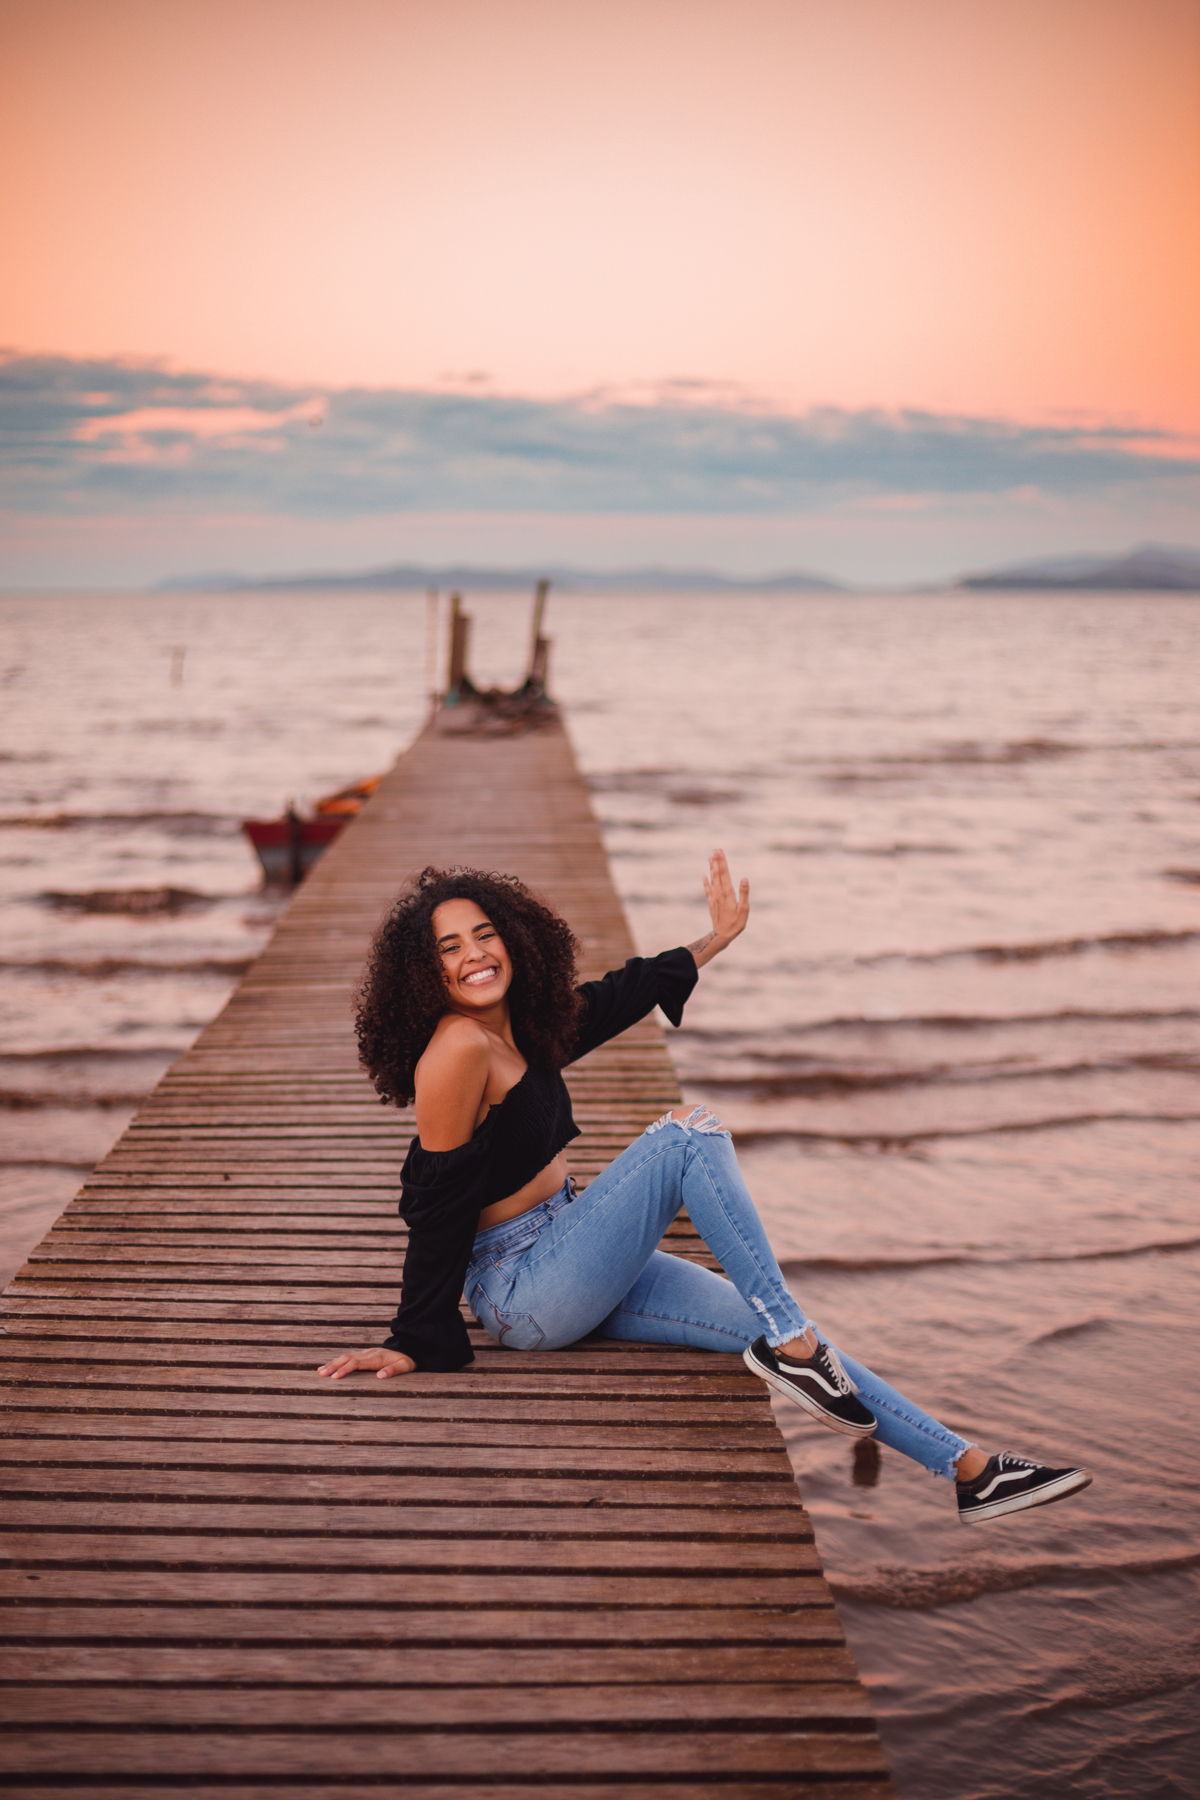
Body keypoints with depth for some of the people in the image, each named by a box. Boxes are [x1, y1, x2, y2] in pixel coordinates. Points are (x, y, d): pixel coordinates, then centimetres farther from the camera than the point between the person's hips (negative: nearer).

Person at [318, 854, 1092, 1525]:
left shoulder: (518, 1025, 6)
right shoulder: (458, 1049, -21)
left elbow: (615, 998, 23)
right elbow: (439, 1202, -19)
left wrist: (718, 937, 31)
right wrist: (417, 1344, -15)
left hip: (567, 1265, 9)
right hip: (525, 1293, -9)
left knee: (777, 1332, 4)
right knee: (688, 1131, -19)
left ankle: (967, 1466, 10)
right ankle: (791, 1341, -13)